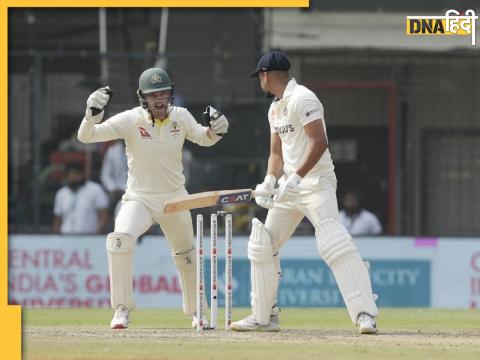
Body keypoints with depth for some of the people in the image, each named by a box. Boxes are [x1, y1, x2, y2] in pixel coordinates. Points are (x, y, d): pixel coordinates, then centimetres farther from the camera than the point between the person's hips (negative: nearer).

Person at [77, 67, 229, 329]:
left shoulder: (181, 117, -7)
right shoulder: (130, 120, -17)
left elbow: (202, 138, 12)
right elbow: (86, 136, -24)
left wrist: (215, 129, -11)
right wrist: (92, 115, -45)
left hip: (175, 199, 3)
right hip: (139, 198, -3)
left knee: (186, 256, 17)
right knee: (120, 239, -29)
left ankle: (195, 311, 41)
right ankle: (122, 308, -18)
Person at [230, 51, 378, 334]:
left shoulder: (302, 99, -14)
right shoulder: (275, 109, 16)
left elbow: (320, 142, -23)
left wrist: (297, 177, -27)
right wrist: (269, 181, 1)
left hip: (316, 181, -10)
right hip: (290, 185, 10)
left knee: (334, 244, -23)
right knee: (262, 245, 11)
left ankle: (366, 314, -28)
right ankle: (264, 316, 21)